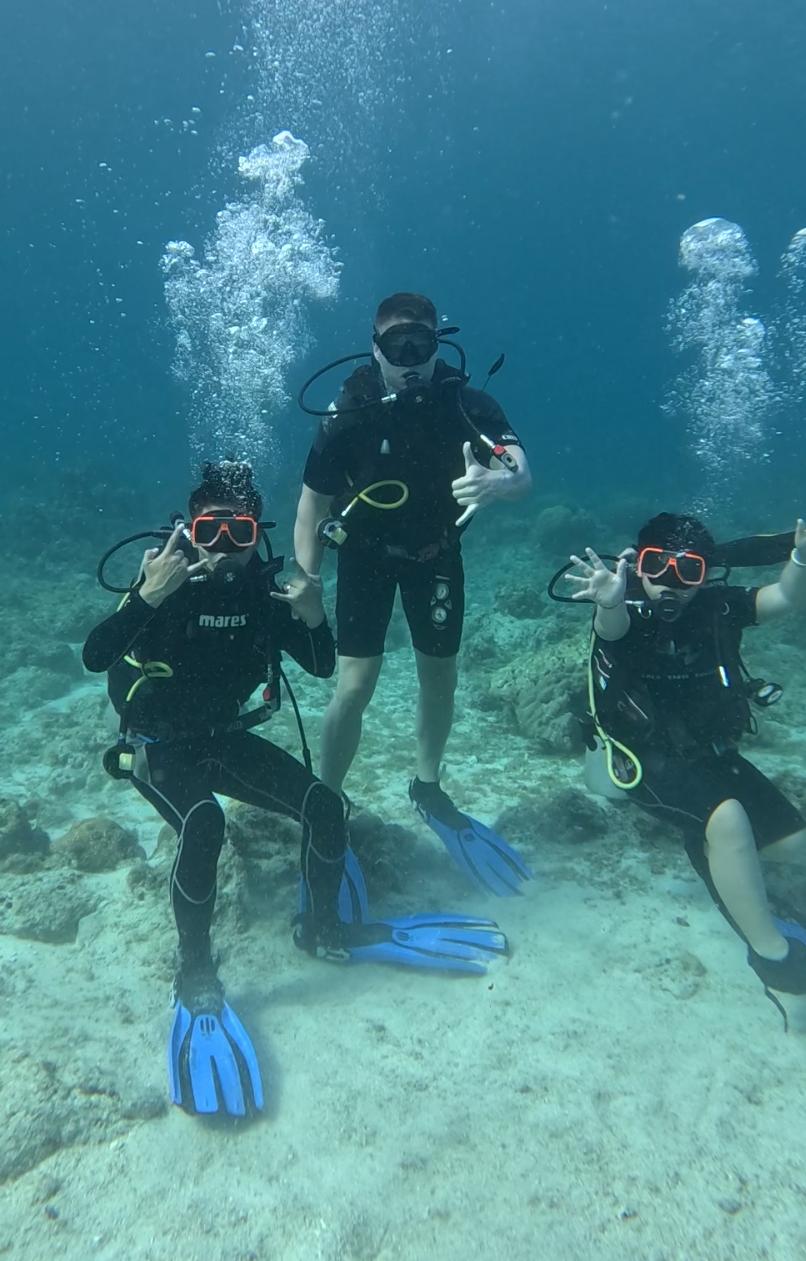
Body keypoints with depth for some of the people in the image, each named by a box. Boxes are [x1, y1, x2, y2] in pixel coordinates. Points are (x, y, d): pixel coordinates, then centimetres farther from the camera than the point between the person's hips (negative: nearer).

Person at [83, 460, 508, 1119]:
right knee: (204, 823, -34)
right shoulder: (165, 580, -18)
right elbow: (95, 655, -31)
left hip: (228, 738, 5)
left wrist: (312, 618, -26)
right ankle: (195, 978, -15)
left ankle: (325, 929, 14)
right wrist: (149, 596, -47)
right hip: (161, 746, -4)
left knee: (325, 806, -11)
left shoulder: (263, 588, -7)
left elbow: (323, 667, -5)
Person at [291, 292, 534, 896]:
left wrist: (494, 482, -55)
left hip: (435, 552, 3)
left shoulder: (464, 400, -20)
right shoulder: (350, 414, -23)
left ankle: (427, 785, 36)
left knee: (440, 676, 11)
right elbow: (313, 508, -18)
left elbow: (523, 472, -32)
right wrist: (306, 588, -25)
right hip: (368, 553, -2)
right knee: (355, 686, -10)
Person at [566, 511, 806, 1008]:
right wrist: (610, 604, -66)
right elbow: (612, 625, -41)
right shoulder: (628, 614, -18)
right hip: (651, 759, -6)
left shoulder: (717, 607, -6)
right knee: (728, 817, -32)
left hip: (713, 753, 6)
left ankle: (711, 844, 32)